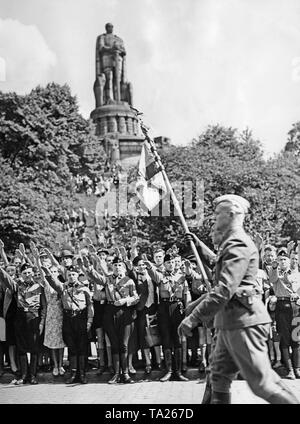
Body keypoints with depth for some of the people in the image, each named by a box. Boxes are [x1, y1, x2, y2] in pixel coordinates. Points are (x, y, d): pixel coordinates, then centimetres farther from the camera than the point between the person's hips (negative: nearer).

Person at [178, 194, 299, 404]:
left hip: (244, 323, -10)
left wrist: (193, 318, -24)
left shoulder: (239, 244, -17)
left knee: (262, 382, -4)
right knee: (220, 376, 13)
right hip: (230, 323, 10)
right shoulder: (233, 242, 16)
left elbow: (224, 290, -26)